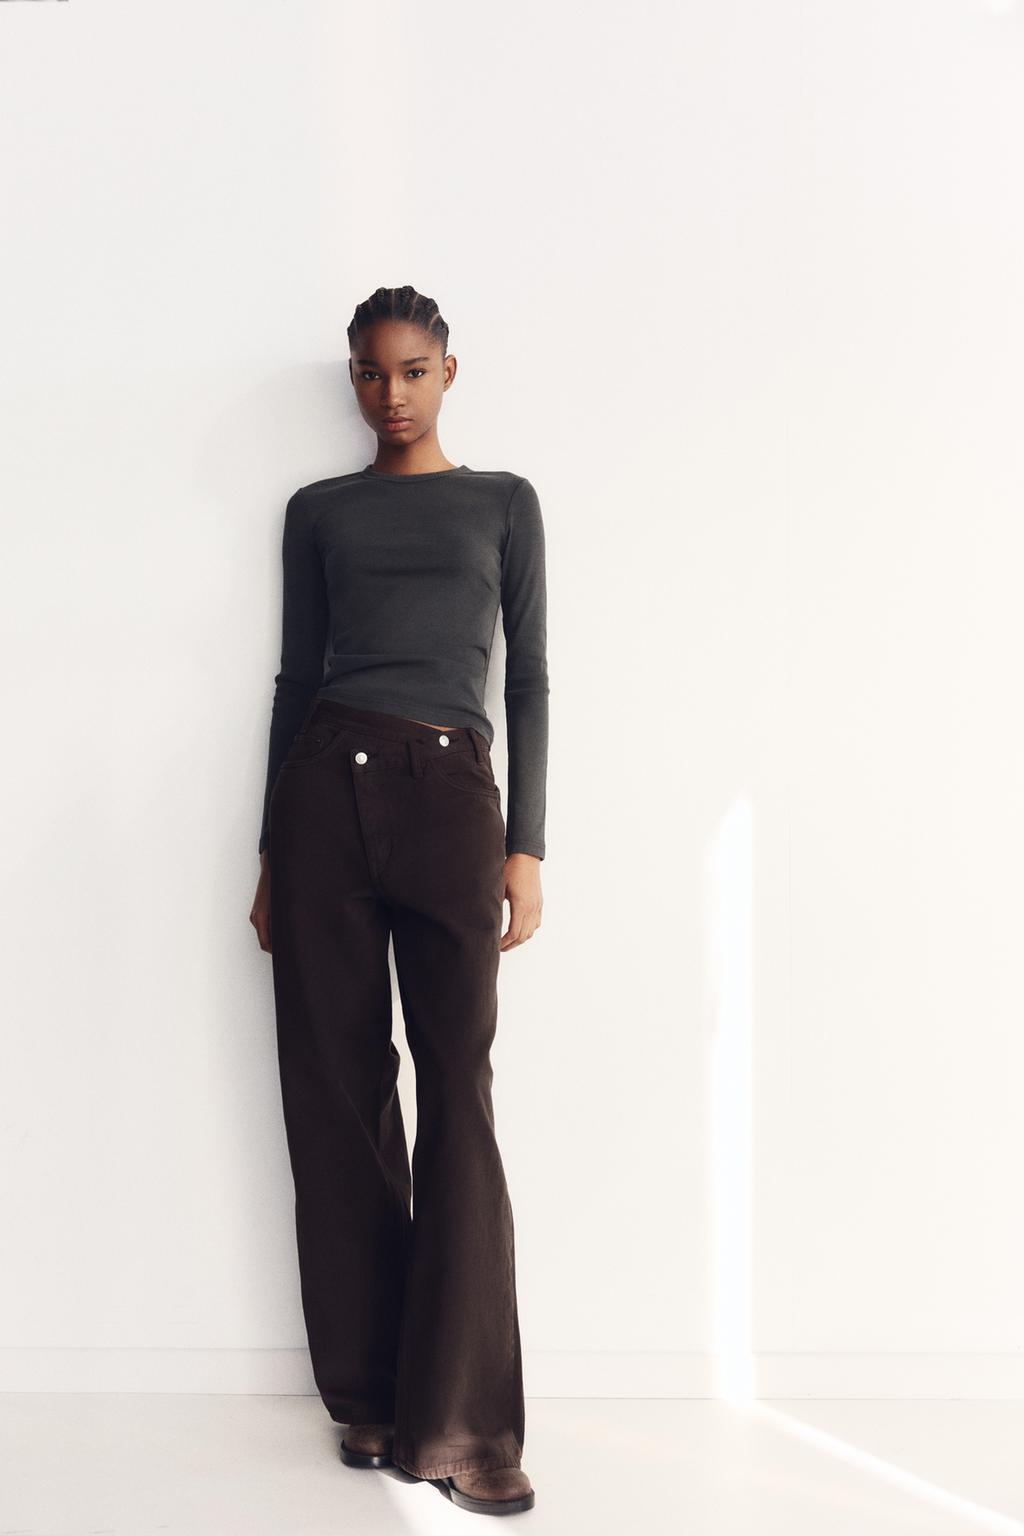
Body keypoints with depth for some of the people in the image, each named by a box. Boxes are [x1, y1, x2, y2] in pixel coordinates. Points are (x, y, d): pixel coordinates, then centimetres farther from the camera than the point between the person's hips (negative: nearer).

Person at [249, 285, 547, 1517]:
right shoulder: (320, 512, 15)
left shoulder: (502, 502, 13)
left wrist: (526, 845, -1)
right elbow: (296, 675, 13)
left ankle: (459, 1421, -4)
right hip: (325, 785, 2)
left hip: (450, 792, -1)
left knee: (457, 1087, -10)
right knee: (337, 1086, 0)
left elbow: (528, 676, 8)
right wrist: (272, 852, 8)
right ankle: (370, 1397, 11)